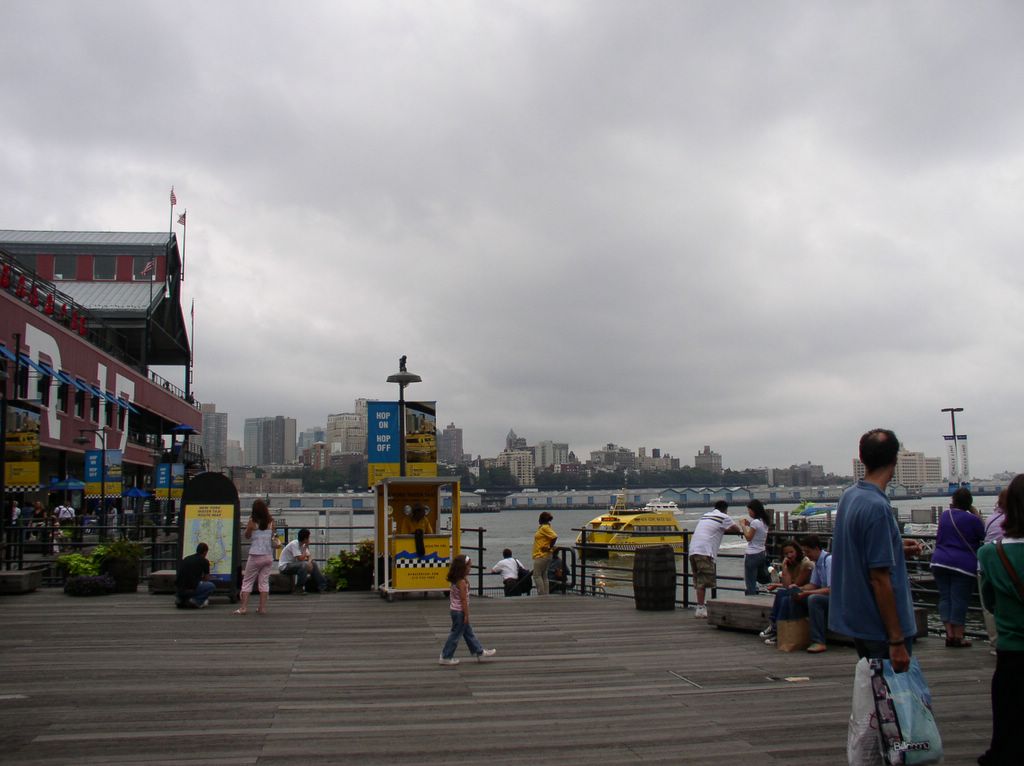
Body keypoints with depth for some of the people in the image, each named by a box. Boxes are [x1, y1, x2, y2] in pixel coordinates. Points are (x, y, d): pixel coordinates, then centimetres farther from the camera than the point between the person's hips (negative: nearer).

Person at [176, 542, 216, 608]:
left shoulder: (186, 558, 20)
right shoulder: (204, 561, 4)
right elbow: (206, 579, 17)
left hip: (178, 589, 6)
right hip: (190, 589, -6)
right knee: (212, 586, 17)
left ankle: (181, 599, 13)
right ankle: (196, 600, -2)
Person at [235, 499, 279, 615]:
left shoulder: (252, 521, -9)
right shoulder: (270, 521, 0)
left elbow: (246, 536, 4)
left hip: (255, 556, -3)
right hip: (268, 556, 3)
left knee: (247, 581, 6)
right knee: (264, 581, 8)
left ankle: (243, 607, 1)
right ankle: (262, 608, 6)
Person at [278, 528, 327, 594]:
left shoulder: (303, 544, 3)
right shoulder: (294, 544, -23)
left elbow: (309, 556, 5)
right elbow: (301, 558, -28)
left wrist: (309, 562, -17)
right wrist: (306, 547, -19)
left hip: (293, 564, 9)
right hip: (284, 567, -9)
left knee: (313, 563, 3)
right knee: (304, 564, -31)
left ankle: (322, 586, 5)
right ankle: (299, 589, -22)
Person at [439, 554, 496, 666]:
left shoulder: (454, 581, 5)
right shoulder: (462, 582, -22)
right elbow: (464, 600, -21)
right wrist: (466, 615, -17)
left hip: (454, 609, 9)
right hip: (460, 611, -9)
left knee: (468, 632, 17)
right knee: (456, 634, 1)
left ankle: (479, 651, 27)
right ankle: (446, 657, 8)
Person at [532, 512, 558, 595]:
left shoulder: (544, 527, -15)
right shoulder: (542, 527, 14)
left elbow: (554, 537, -26)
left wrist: (550, 547, -17)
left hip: (541, 555, -10)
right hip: (545, 555, 10)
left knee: (537, 575, -6)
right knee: (544, 576, 12)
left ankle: (541, 595, -8)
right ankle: (545, 595, 12)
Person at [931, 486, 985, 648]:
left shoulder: (944, 515, 7)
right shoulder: (972, 519, -9)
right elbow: (983, 537, 1)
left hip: (940, 561, 4)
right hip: (964, 564, -4)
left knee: (945, 597, 9)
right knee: (959, 599, 0)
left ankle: (949, 634, 4)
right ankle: (958, 636, 3)